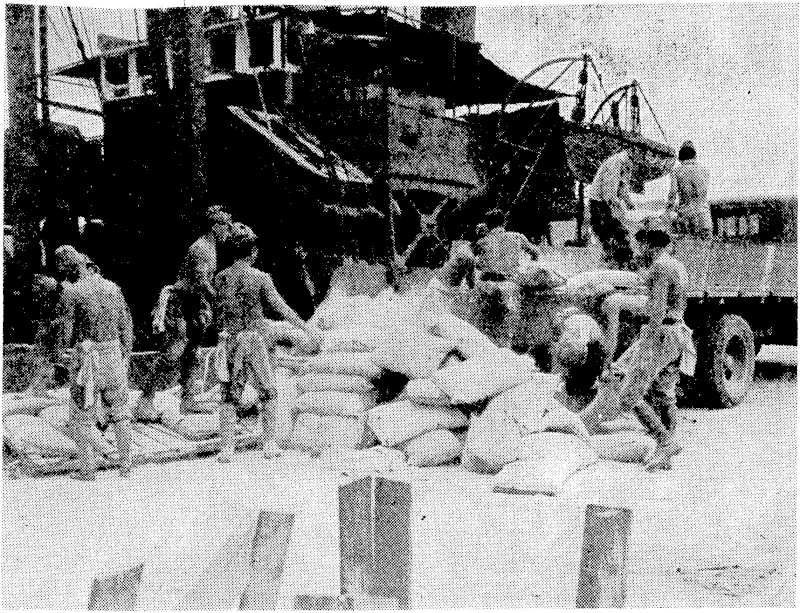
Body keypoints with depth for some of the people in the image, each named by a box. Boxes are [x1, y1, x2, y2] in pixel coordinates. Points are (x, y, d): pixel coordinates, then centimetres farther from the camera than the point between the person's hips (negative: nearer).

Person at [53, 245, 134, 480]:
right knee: (120, 414, 16)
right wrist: (125, 356, 18)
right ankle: (125, 465, 19)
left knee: (81, 417, 9)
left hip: (85, 360, -4)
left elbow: (65, 330, -8)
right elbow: (126, 326, 9)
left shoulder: (70, 292, -9)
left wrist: (62, 354, 9)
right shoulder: (112, 288, 6)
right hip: (114, 359, 4)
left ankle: (88, 469, 9)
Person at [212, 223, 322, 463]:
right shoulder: (259, 278, -9)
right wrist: (307, 328, -8)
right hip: (256, 339, -3)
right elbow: (282, 307, -11)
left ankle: (226, 448, 2)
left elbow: (217, 314, 7)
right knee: (267, 392, 12)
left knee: (229, 396, 8)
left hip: (229, 341, 3)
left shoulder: (220, 279, 2)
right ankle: (269, 444, 14)